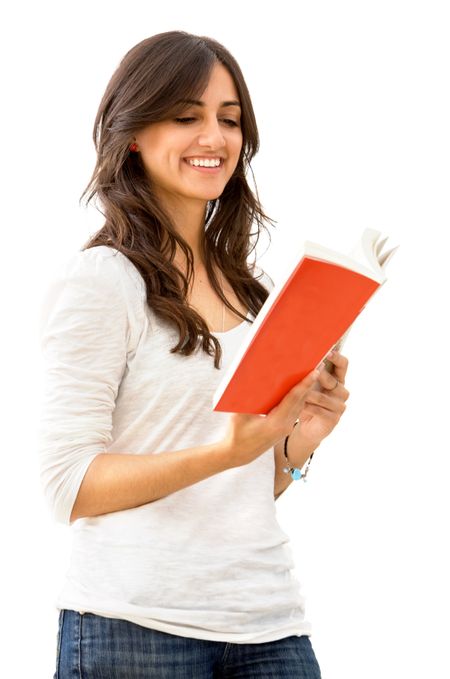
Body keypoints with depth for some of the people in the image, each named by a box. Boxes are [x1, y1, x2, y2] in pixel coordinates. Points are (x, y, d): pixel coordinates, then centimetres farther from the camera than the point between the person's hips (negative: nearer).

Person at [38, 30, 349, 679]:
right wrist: (225, 451, -23)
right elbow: (70, 486, -12)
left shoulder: (253, 286, 13)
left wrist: (300, 437, -2)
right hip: (136, 626, -6)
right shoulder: (101, 278, -7)